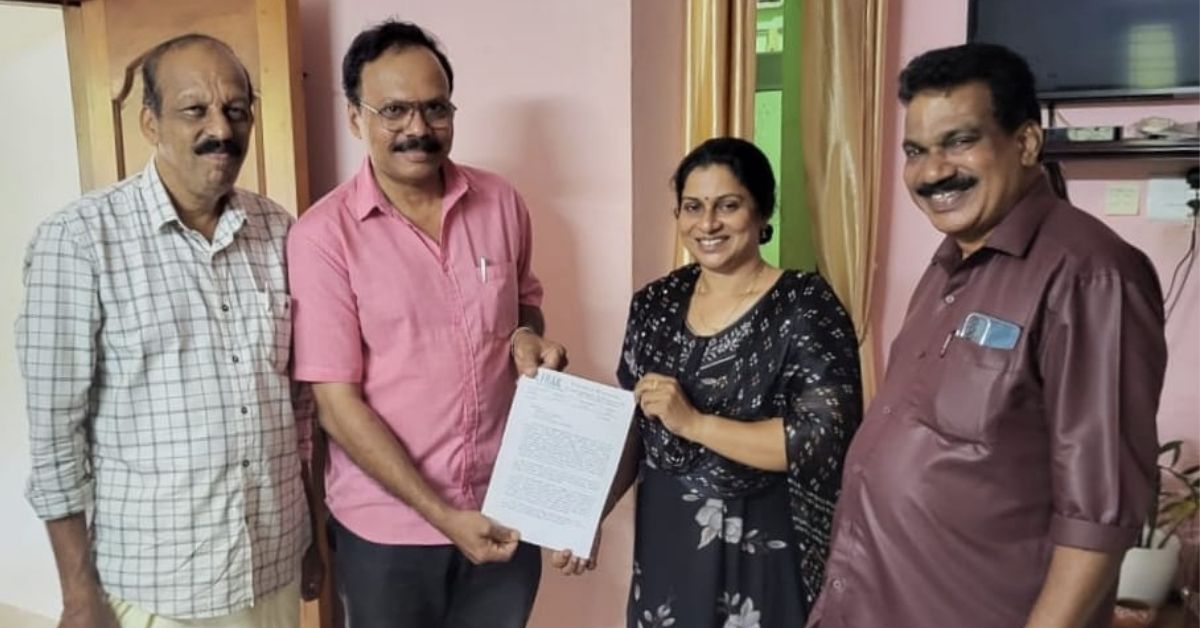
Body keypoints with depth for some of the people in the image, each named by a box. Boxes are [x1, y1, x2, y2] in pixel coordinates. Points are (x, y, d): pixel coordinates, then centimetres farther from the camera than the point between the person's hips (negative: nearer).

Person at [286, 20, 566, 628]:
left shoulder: (500, 202, -2)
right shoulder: (323, 235, -13)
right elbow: (337, 403, -13)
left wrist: (527, 337, -8)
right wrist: (442, 515, -15)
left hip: (505, 509, 3)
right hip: (387, 527, -3)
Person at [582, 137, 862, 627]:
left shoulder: (806, 306, -13)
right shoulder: (655, 303, 3)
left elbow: (824, 439, -21)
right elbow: (629, 432, 8)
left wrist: (693, 421, -24)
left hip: (760, 550, -4)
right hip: (663, 545, 5)